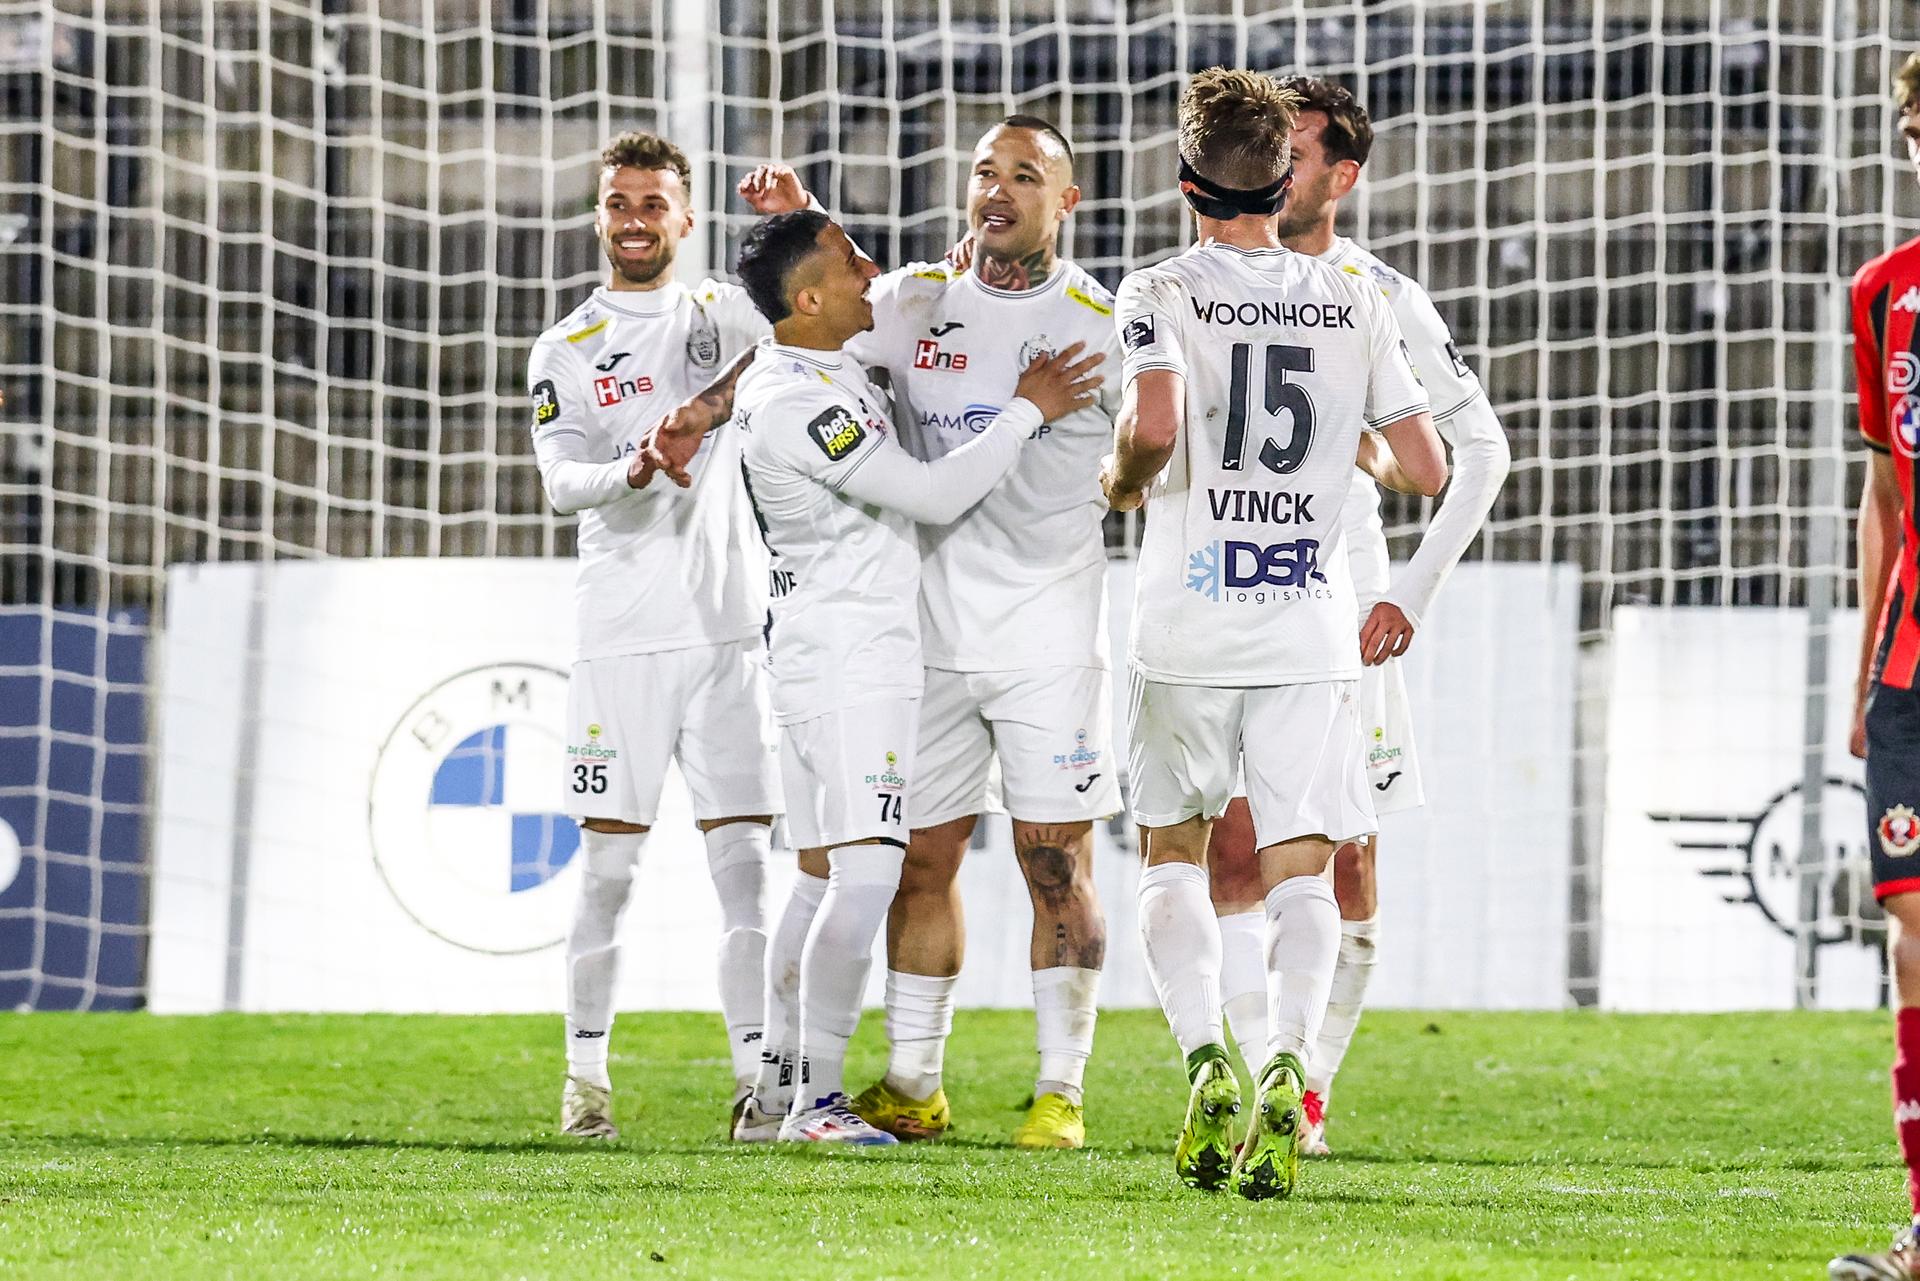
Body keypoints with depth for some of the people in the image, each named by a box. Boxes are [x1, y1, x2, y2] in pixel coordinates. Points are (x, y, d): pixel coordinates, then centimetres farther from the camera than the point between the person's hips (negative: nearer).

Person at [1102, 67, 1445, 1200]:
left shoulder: (1162, 294, -3)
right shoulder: (1355, 304, 6)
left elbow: (1155, 426, -21)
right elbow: (1427, 469, 4)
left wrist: (1122, 478, 1)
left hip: (1189, 629, -1)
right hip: (1311, 631, 1)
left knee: (1174, 853, 15)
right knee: (1302, 870, 3)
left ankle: (1207, 1056, -4)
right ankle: (1288, 1066, -21)